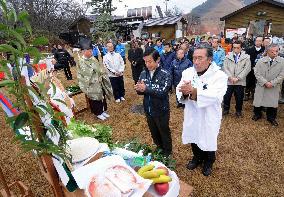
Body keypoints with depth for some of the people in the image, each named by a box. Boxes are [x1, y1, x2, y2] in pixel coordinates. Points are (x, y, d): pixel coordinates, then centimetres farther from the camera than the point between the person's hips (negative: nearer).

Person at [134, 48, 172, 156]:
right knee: (154, 134, 23)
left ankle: (167, 155, 41)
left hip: (161, 111, -4)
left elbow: (163, 92, -26)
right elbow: (141, 91, 1)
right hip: (148, 111, 5)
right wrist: (139, 89, -21)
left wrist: (146, 88, -30)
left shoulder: (165, 74, -16)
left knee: (164, 134, 16)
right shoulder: (143, 73, -1)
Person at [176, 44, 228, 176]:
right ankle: (197, 158, 52)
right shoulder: (188, 72, -5)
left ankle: (208, 163, 48)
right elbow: (179, 90, -10)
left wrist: (193, 90, -43)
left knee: (208, 141, 18)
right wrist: (185, 92, -34)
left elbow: (215, 96, -32)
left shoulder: (219, 75, -18)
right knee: (194, 138, 23)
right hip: (192, 115, 4)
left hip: (209, 117, -3)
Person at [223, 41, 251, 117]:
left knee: (239, 98, 9)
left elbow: (247, 69, -5)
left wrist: (238, 78, -14)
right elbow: (225, 68, 0)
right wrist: (230, 77, -13)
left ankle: (238, 111, 28)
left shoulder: (246, 57, 2)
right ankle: (226, 109, 26)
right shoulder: (228, 56, 6)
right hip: (229, 81, 1)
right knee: (226, 96, 6)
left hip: (240, 82, -1)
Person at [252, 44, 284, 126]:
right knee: (258, 101, 10)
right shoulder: (261, 61, -6)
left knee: (273, 102, 10)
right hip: (261, 86, 0)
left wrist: (272, 83, -16)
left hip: (274, 87, 1)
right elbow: (257, 73, -9)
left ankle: (271, 118, 30)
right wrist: (265, 82, -17)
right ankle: (257, 114, 33)